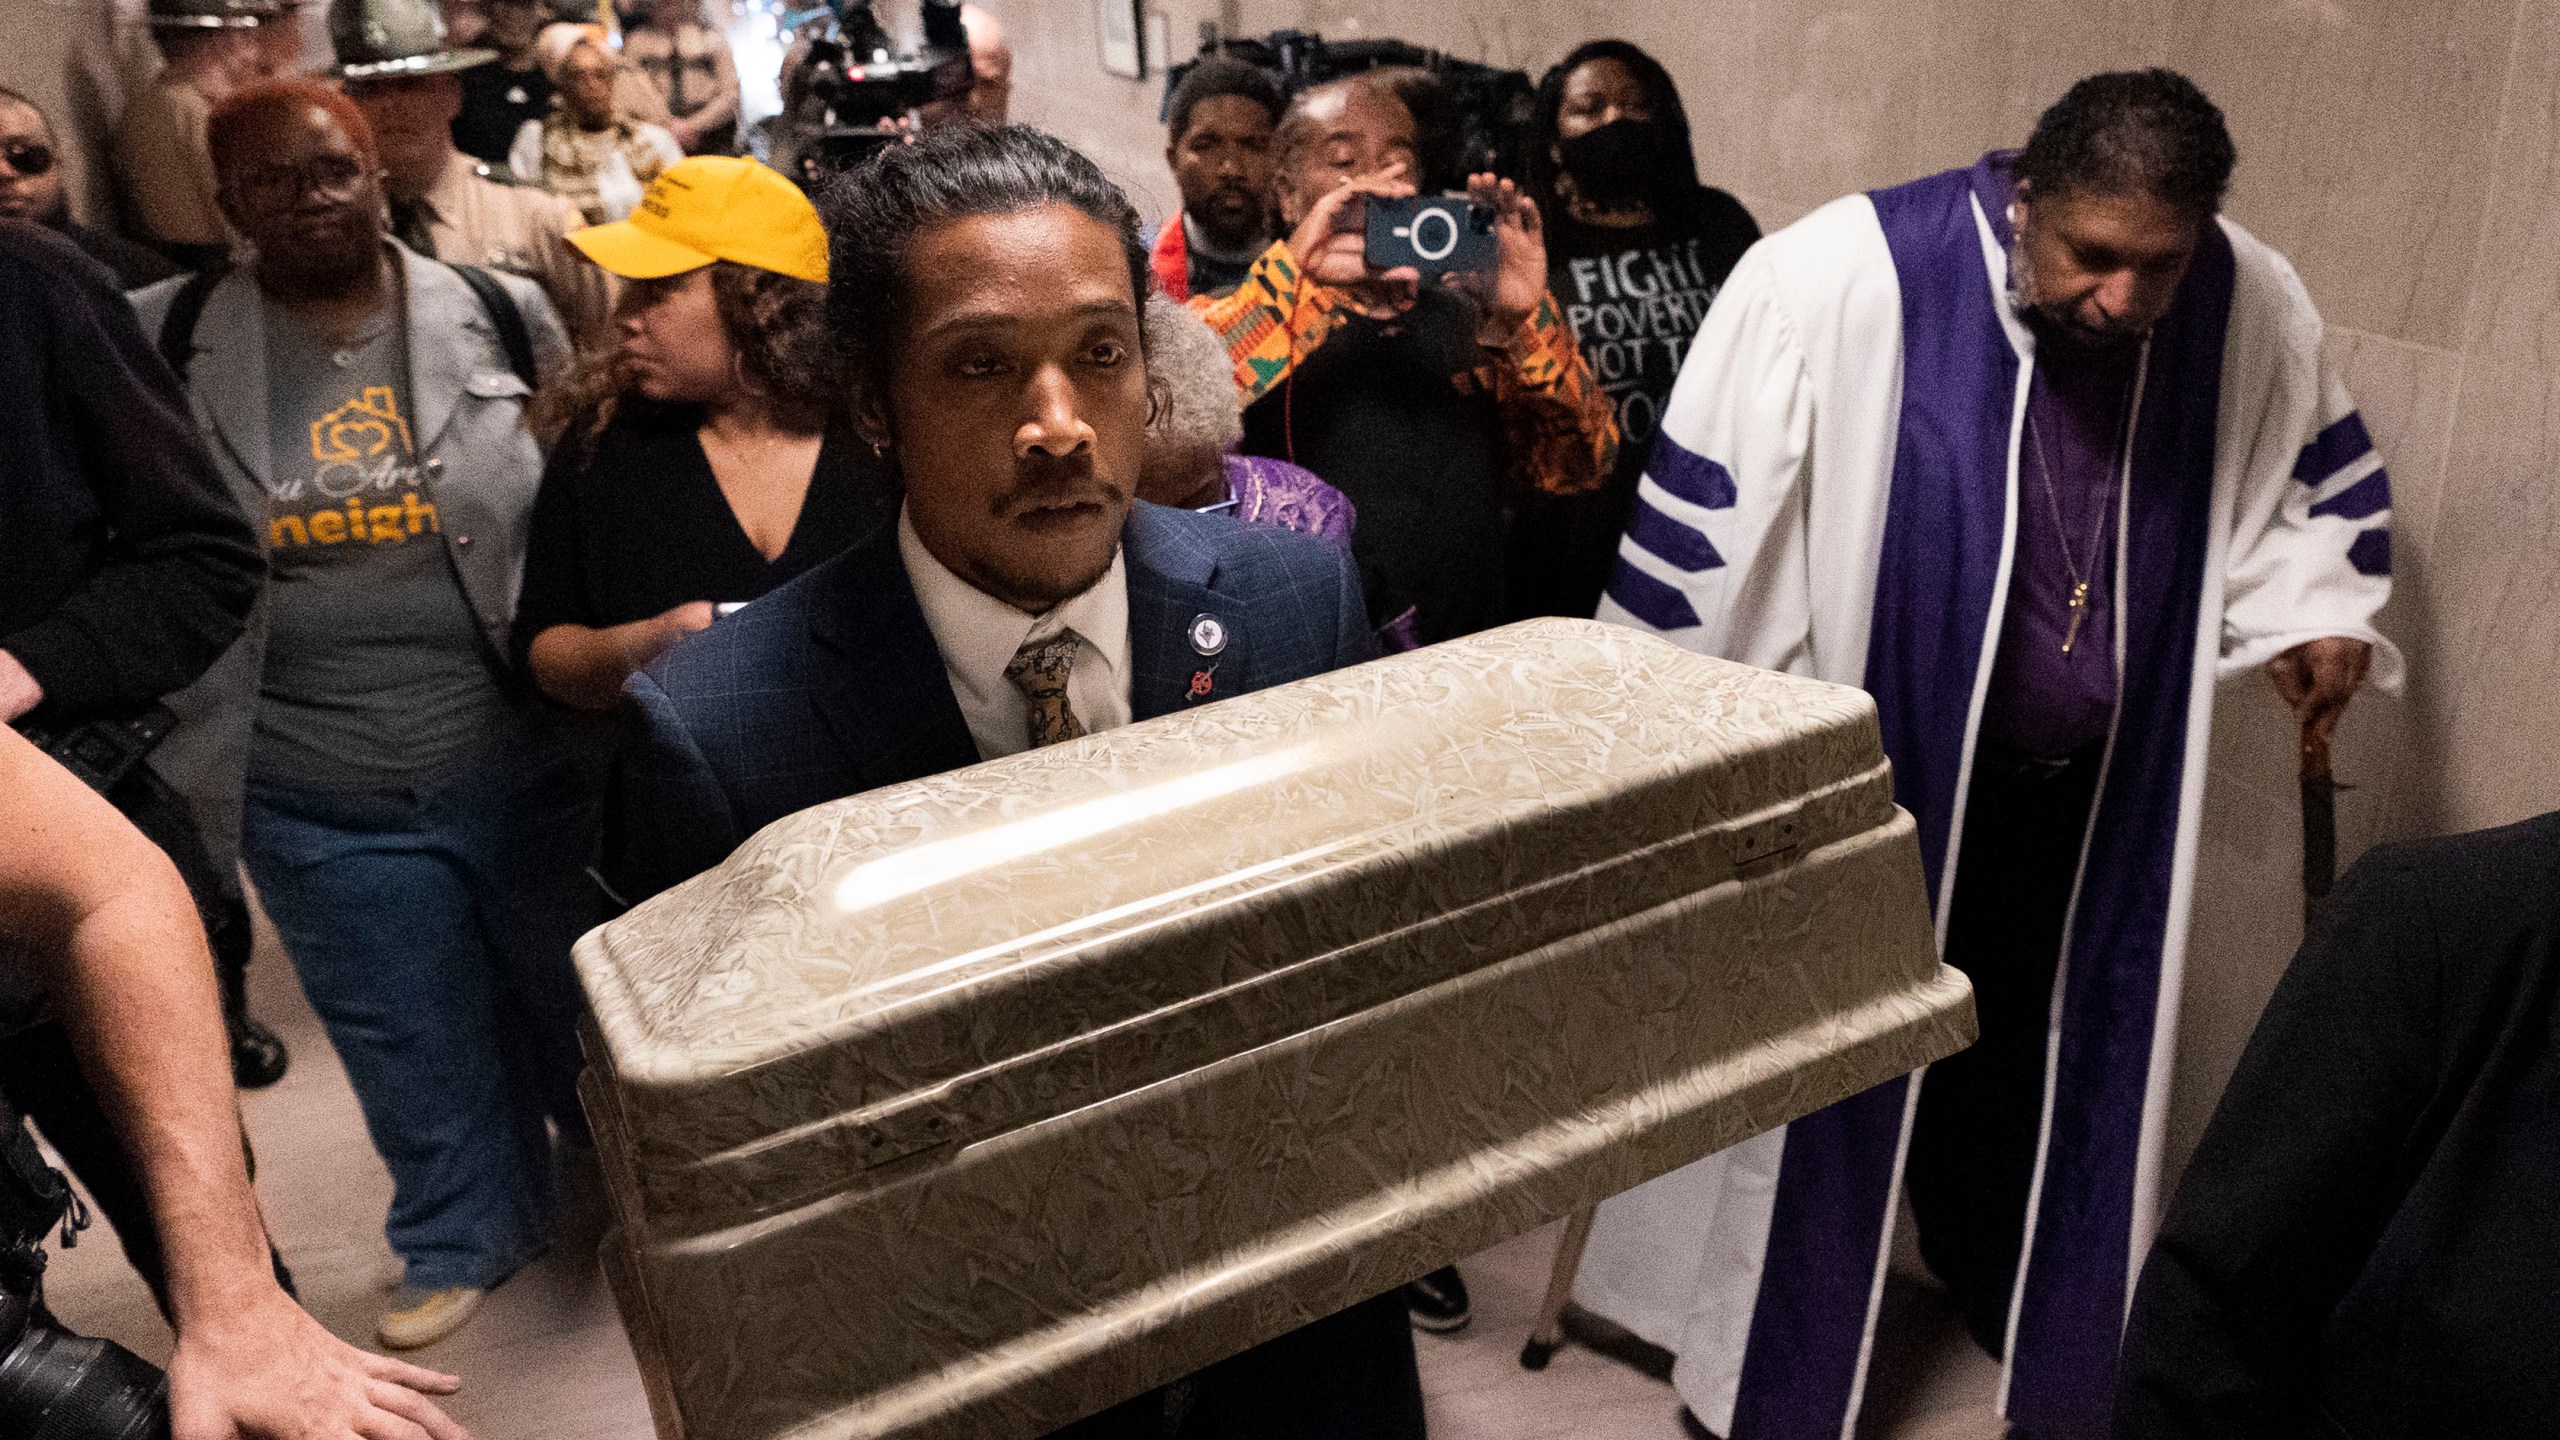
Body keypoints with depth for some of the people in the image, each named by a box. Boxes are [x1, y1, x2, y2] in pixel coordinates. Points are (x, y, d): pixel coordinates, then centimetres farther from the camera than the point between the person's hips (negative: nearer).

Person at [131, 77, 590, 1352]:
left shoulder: (503, 317, -4)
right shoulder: (161, 343, -3)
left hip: (527, 758, 0)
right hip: (320, 804, 1)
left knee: (585, 1001, 17)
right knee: (412, 1036, 16)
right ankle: (468, 1238, 40)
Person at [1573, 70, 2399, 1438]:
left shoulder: (2250, 305, -8)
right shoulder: (1842, 279, -22)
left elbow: (2320, 470, 12)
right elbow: (1704, 507, -16)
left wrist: (2315, 610, -8)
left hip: (2088, 793, 4)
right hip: (1857, 769, -3)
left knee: (2023, 1047, 22)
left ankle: (1998, 1278, 50)